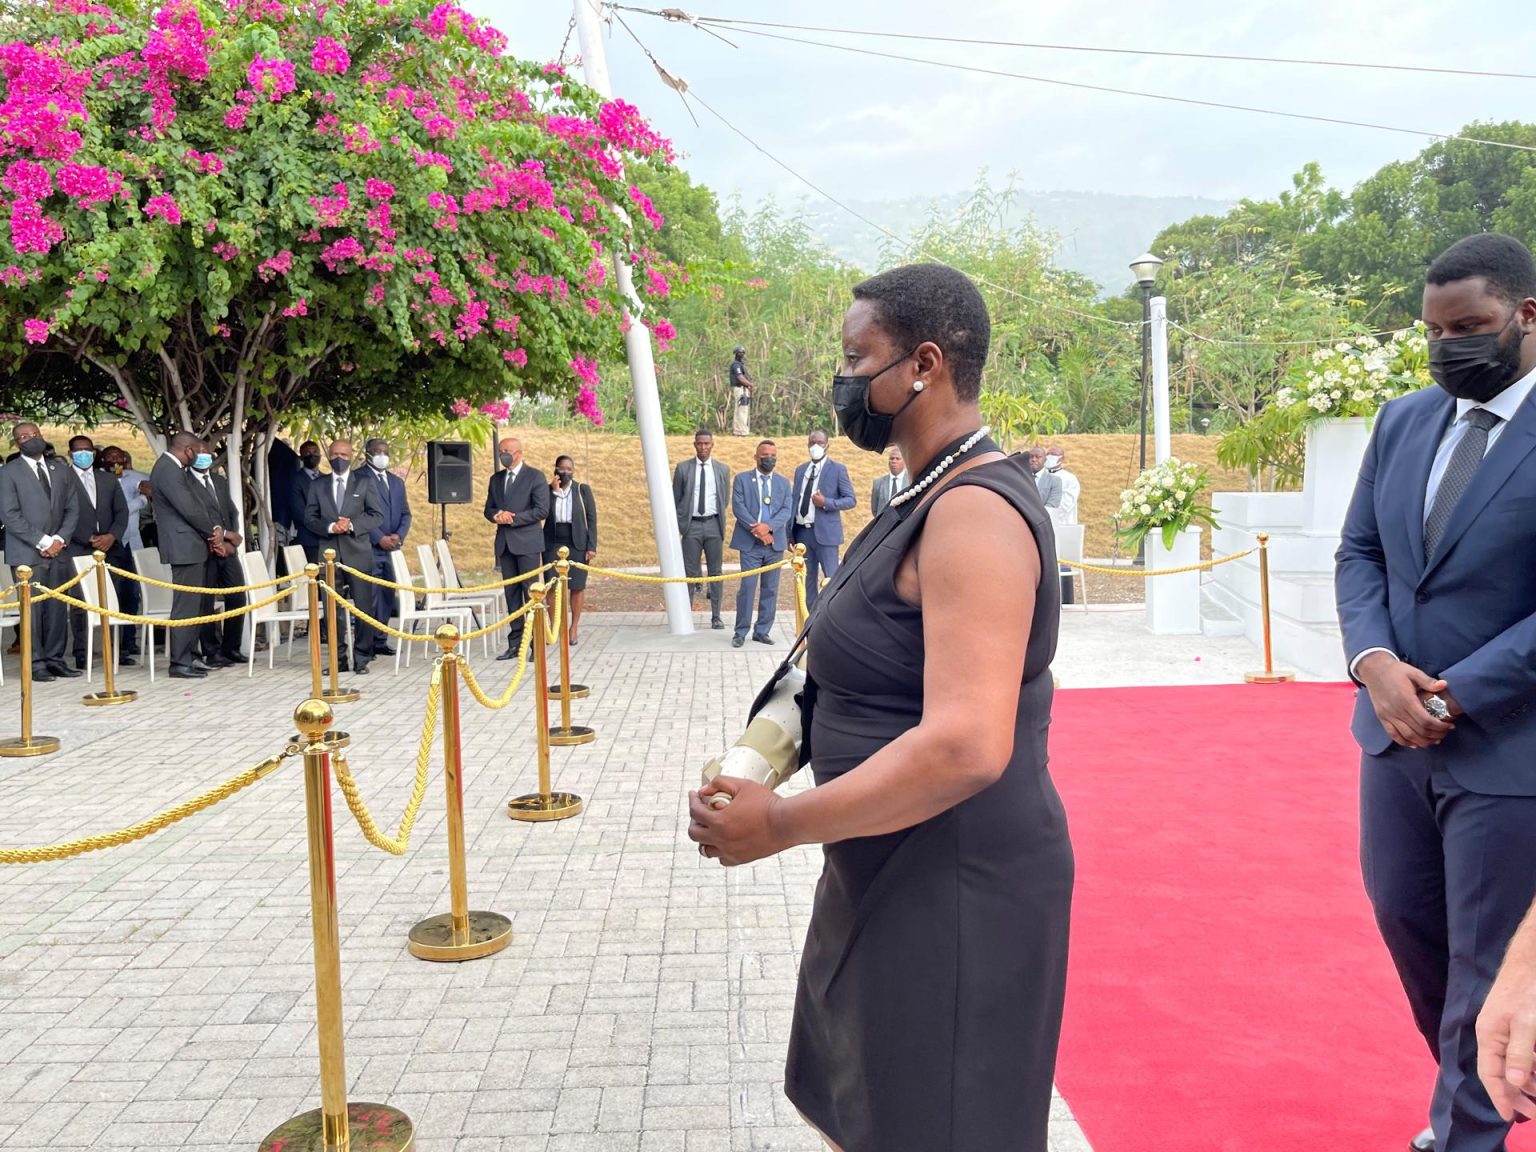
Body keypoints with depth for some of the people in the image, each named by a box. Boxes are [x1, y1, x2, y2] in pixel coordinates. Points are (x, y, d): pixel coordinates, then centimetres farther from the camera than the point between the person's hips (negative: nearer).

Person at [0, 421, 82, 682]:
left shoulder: (59, 469, 15)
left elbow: (72, 508, 12)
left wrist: (59, 539, -3)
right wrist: (42, 542, -12)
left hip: (57, 551, 4)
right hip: (27, 553, -4)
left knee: (57, 608, 4)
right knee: (32, 608, -4)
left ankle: (55, 659, 10)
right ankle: (35, 663, 0)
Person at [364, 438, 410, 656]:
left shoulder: (397, 482, 20)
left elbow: (405, 514, 16)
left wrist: (399, 536, -2)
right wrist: (379, 538, -15)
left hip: (392, 548, 7)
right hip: (370, 548, -7)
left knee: (387, 596, 8)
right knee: (371, 596, -7)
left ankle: (380, 640, 15)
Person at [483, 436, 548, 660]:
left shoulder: (535, 476, -3)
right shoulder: (496, 479, 16)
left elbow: (542, 510, -11)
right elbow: (488, 509, 17)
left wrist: (513, 518, -14)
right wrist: (497, 515, -7)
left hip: (527, 542, -6)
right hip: (505, 543, 6)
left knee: (531, 592, -5)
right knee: (511, 593, 6)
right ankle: (515, 643, 10)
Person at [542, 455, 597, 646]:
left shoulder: (583, 490, 3)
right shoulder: (548, 490, 5)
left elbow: (592, 519, 1)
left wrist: (592, 546, -6)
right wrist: (554, 491, -12)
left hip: (577, 543, -1)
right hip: (553, 543, 1)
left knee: (577, 586, 2)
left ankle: (574, 626, 12)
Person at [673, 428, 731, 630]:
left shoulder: (722, 470, 7)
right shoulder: (683, 468, 4)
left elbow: (724, 500, 13)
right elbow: (675, 498, 7)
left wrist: (720, 521, 9)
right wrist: (679, 522, 2)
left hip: (713, 524, 1)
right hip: (691, 525, -1)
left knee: (716, 571, 4)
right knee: (689, 571, 0)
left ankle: (716, 616, 10)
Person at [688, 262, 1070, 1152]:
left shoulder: (975, 511, -23)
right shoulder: (936, 495, 9)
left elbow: (965, 746, -31)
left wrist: (780, 825, -23)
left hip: (955, 892, -9)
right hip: (899, 876, 10)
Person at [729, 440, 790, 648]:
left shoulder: (783, 483, 13)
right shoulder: (742, 479, 5)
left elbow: (786, 510, 1)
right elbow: (738, 507, -5)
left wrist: (768, 526, -16)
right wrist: (756, 530, -15)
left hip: (775, 543, 3)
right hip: (750, 543, -3)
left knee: (770, 589, 5)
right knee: (747, 587, -7)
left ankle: (762, 631, 14)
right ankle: (741, 632, 2)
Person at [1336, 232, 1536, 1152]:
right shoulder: (1403, 422, 5)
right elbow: (1359, 553, 6)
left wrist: (1457, 695, -19)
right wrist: (1374, 660, -11)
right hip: (1396, 728, 6)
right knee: (1404, 917, 19)